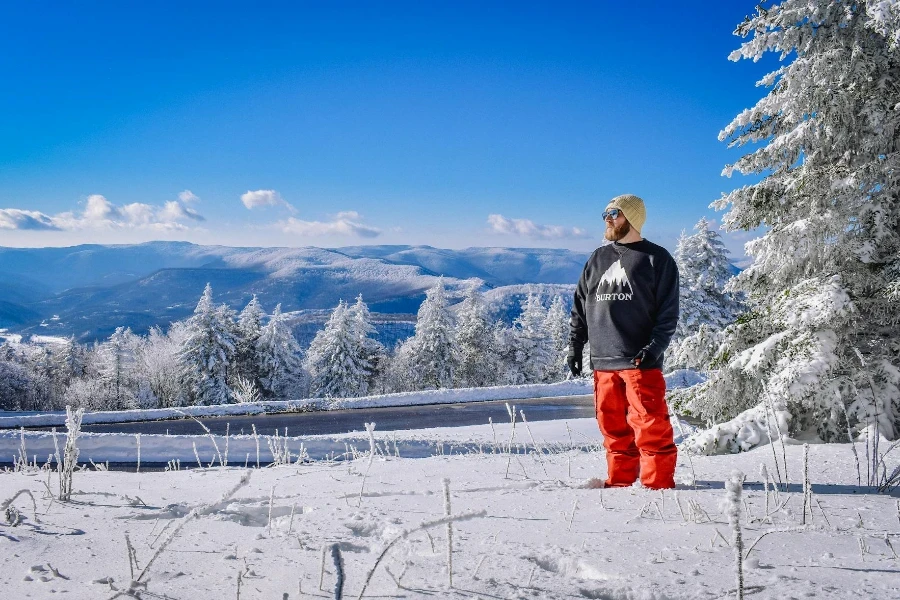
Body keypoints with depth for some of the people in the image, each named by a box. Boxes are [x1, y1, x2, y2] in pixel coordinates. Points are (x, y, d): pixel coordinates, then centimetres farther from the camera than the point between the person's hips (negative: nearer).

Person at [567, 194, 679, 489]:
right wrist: (574, 346, 11)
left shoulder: (657, 259, 2)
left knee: (650, 425, -6)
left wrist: (655, 347, -14)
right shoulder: (598, 259, 17)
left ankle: (658, 483, 3)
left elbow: (668, 312, -2)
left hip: (641, 361, -5)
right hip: (603, 361, 5)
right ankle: (620, 480, 18)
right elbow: (580, 307, 19)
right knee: (612, 425, 8)